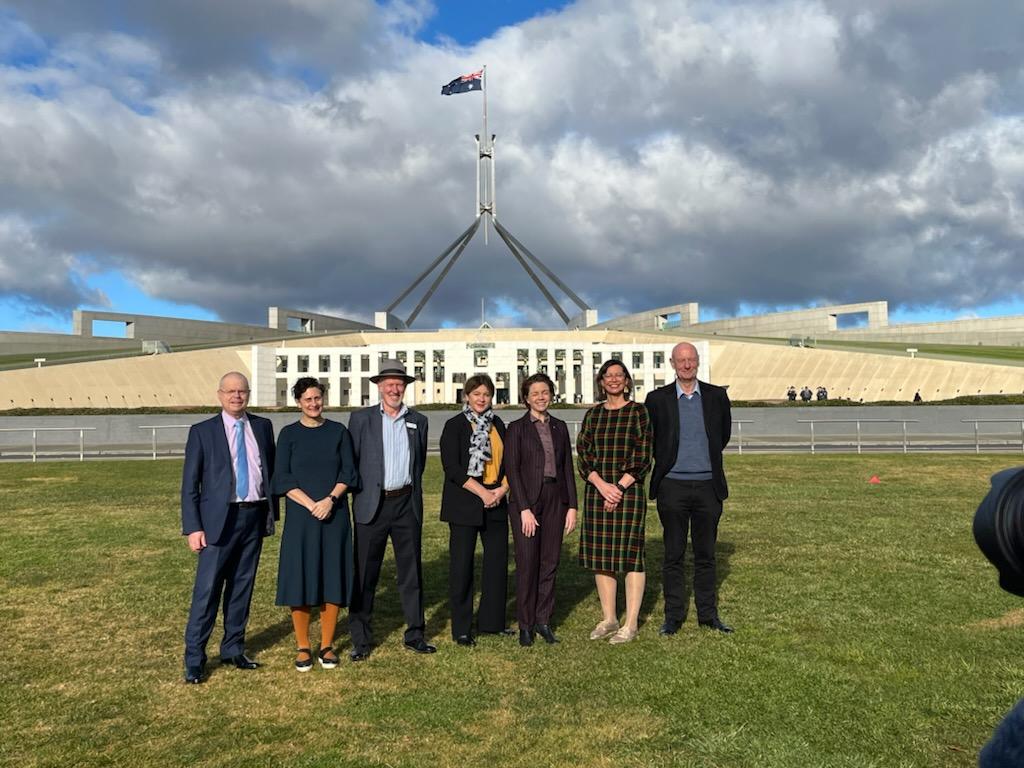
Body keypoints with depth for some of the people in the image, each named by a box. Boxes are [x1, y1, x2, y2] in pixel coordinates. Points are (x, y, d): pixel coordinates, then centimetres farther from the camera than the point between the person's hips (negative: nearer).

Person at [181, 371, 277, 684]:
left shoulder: (263, 426, 8)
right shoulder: (202, 432, -1)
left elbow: (272, 470, 12)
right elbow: (189, 484, -2)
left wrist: (273, 512, 8)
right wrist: (193, 528, -8)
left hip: (254, 517, 4)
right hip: (219, 519, -3)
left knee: (242, 587, 12)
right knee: (207, 590, -4)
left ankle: (233, 650, 24)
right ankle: (194, 659, 8)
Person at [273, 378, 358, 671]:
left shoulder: (338, 431, 6)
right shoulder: (289, 434, 3)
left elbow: (348, 471, 2)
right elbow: (281, 477, -3)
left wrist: (330, 500, -14)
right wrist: (311, 504, -14)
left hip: (335, 514, 1)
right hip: (300, 515, -1)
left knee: (333, 578, 2)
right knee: (300, 578, 0)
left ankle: (327, 646, 14)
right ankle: (303, 647, 12)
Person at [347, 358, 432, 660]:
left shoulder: (418, 421, 9)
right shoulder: (361, 418, 2)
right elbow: (350, 462, 3)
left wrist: (411, 493, 13)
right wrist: (361, 492, 0)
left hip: (407, 504, 3)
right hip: (372, 505, -2)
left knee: (411, 571, 9)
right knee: (365, 573, 3)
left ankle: (414, 634, 20)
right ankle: (360, 639, 14)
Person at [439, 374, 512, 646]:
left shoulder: (498, 425, 13)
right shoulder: (455, 425, -3)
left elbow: (508, 461, 14)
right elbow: (451, 467, -10)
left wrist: (502, 489, -4)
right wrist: (481, 492, -14)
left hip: (496, 503, 5)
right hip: (464, 504, -5)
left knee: (498, 561, 6)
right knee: (462, 565, -1)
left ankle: (491, 621, 21)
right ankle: (461, 629, 10)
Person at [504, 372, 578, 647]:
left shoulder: (560, 427, 12)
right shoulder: (517, 428, -1)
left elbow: (567, 467, 12)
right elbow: (512, 469, -6)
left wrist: (572, 506, 5)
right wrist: (524, 509, -12)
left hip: (555, 499, 4)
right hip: (526, 500, -4)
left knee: (550, 562, 6)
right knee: (527, 562, -1)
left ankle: (543, 620, 17)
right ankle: (526, 624, 10)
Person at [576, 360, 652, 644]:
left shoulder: (639, 412, 0)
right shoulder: (592, 415, 10)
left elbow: (642, 458, -5)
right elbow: (582, 454, 4)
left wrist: (619, 488, -12)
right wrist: (602, 485, -10)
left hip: (629, 491, -4)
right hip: (596, 491, 4)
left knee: (630, 554, -2)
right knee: (600, 555, 7)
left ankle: (630, 623, 6)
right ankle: (609, 618, 19)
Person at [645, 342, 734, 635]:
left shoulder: (717, 396, 4)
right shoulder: (657, 399, 0)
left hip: (708, 486, 1)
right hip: (672, 487, -1)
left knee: (706, 554, 9)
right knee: (674, 555, 5)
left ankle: (708, 613, 20)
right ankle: (673, 615, 14)